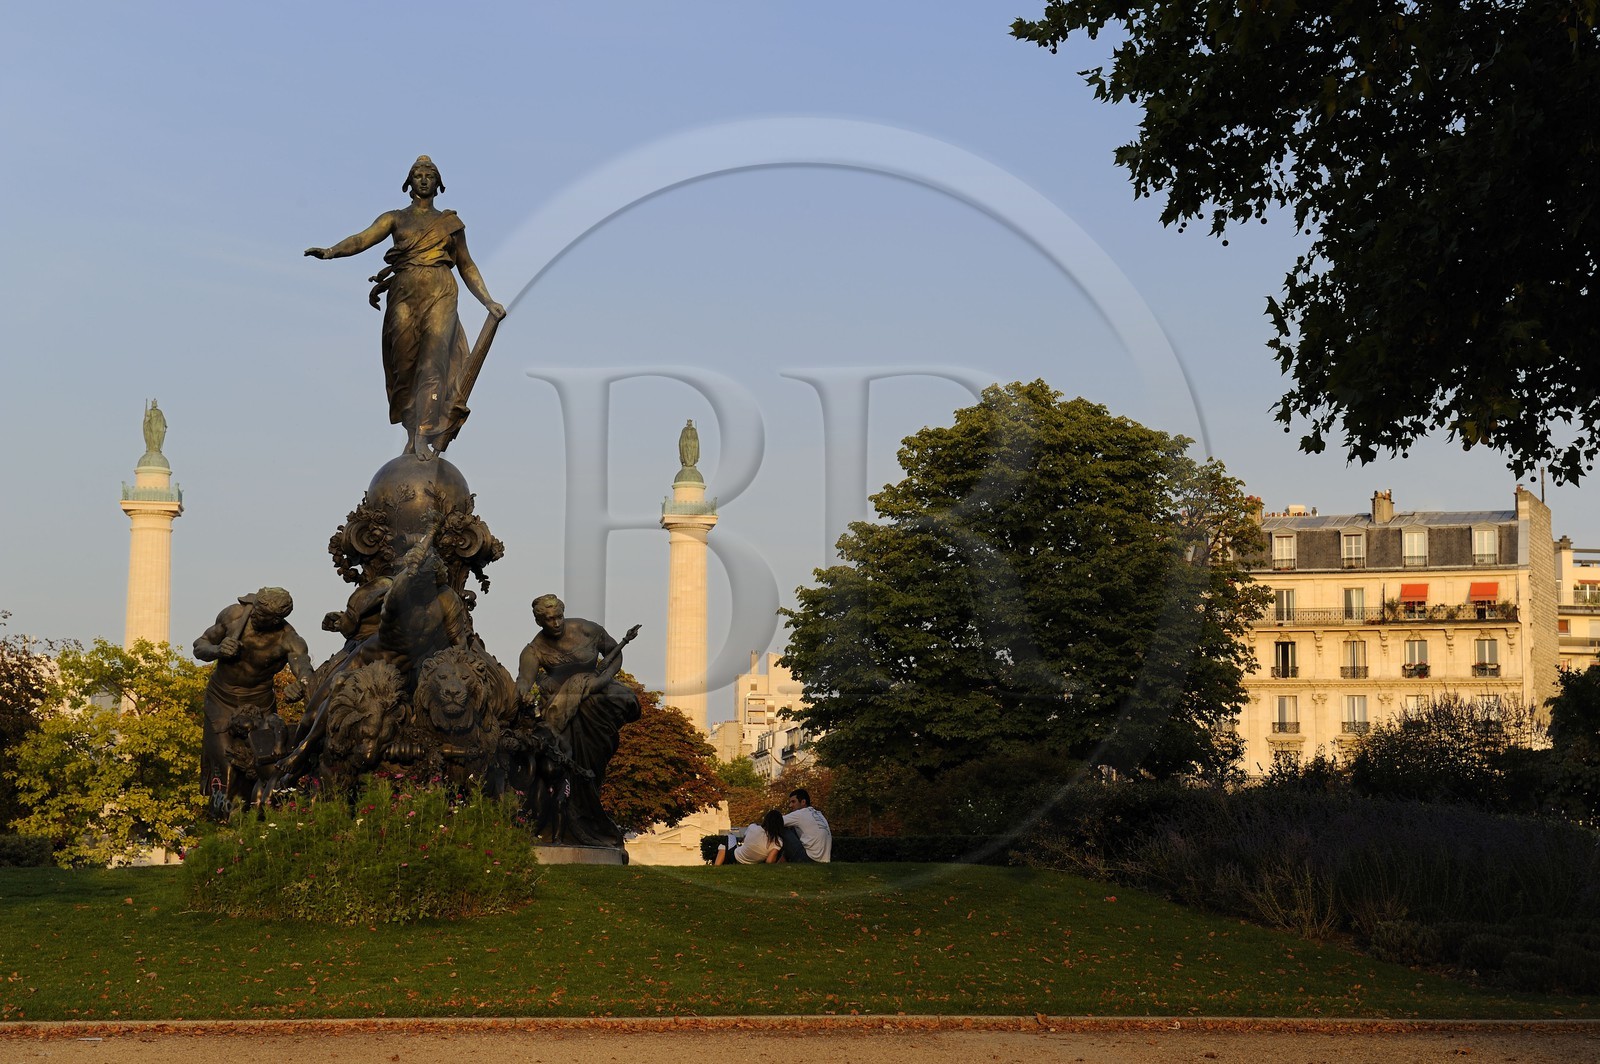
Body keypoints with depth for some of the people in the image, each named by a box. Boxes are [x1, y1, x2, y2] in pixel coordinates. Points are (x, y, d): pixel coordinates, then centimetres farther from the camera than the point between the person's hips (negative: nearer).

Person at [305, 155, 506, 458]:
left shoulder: (451, 222, 17)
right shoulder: (395, 218, 13)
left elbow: (467, 266, 22)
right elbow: (363, 238, -3)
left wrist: (488, 302, 15)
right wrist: (331, 251, -22)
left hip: (440, 297, -1)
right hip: (404, 296, 1)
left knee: (433, 363, -15)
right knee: (405, 364, -4)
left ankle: (424, 436, -23)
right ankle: (411, 432, 1)